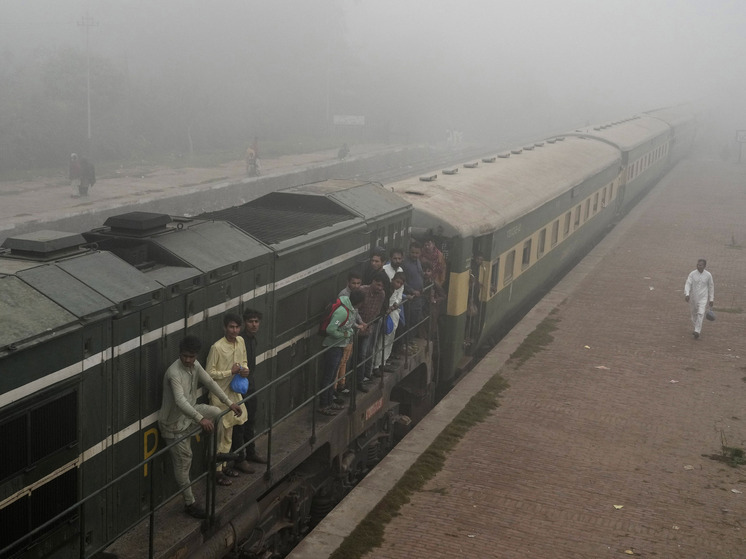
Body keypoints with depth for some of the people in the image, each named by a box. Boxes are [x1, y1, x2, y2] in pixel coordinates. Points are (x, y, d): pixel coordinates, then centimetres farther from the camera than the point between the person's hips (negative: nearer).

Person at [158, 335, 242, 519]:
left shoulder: (195, 365, -6)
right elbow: (180, 401, -44)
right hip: (174, 423, -8)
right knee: (183, 462, 0)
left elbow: (210, 383, 4)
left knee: (217, 413, 2)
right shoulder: (174, 373, -32)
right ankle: (190, 503, 14)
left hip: (189, 412, 8)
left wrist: (229, 403, 1)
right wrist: (200, 419, -54)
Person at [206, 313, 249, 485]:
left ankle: (224, 464, 32)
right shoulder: (217, 347, -21)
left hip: (234, 392, 7)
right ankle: (217, 470, 13)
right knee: (220, 433, 1)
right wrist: (230, 372, -23)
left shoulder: (240, 341, 0)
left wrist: (245, 369, -6)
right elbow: (209, 373, -17)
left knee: (228, 432, 18)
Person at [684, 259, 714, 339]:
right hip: (693, 298, 2)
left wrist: (711, 299, 7)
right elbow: (687, 284, -13)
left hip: (703, 298, -2)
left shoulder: (708, 275, -4)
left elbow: (711, 287, 6)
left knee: (700, 314, -17)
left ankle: (697, 332, -20)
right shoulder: (692, 274, -6)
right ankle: (698, 328, 36)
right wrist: (687, 294, -30)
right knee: (694, 314, 13)